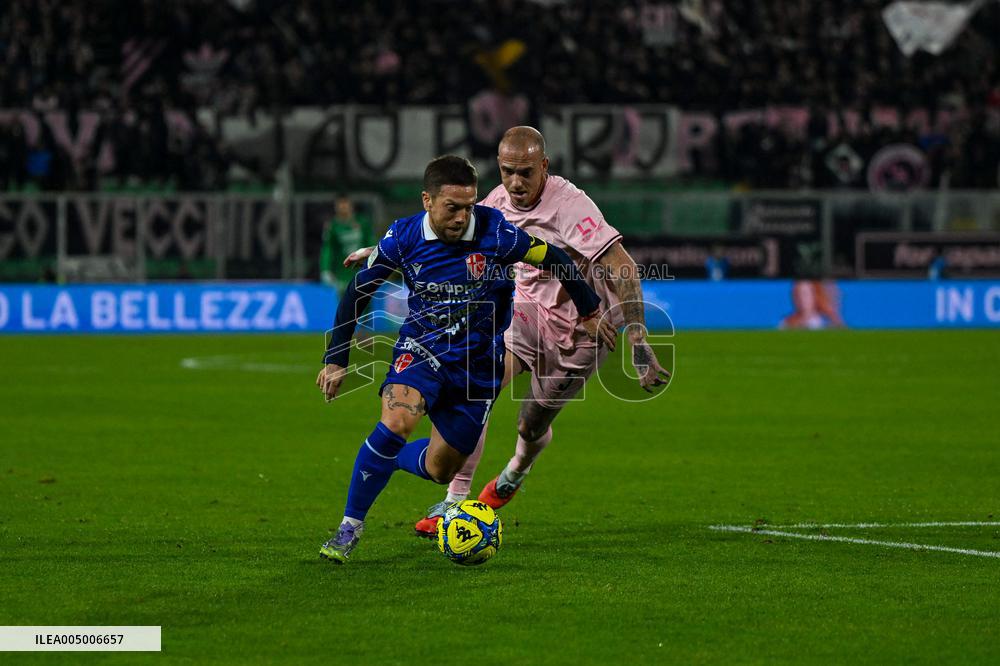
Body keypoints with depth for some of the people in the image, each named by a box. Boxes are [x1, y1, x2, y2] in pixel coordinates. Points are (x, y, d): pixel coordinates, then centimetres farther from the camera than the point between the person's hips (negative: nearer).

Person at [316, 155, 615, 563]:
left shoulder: (495, 232, -17)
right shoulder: (403, 238, -12)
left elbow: (555, 260, -3)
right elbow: (358, 292, 2)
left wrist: (589, 313, 8)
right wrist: (336, 360, 0)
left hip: (479, 364, 1)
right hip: (422, 349, -1)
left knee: (439, 470, 4)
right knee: (397, 420, -31)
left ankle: (381, 461, 39)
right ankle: (350, 526, -18)